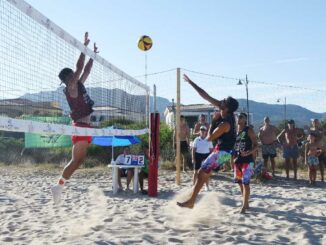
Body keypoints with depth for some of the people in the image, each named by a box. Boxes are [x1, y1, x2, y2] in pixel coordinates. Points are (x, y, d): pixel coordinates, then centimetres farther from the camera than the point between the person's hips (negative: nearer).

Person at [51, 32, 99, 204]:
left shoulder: (78, 86, 15)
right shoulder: (71, 88, -9)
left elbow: (86, 71, 24)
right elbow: (80, 67, -15)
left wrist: (93, 55, 22)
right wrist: (84, 47, -11)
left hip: (84, 126, 9)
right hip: (81, 126, -9)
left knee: (79, 160, 10)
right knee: (76, 160, -10)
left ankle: (59, 186, 12)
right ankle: (59, 187, -7)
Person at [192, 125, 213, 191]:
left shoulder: (208, 140, 4)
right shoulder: (197, 139, 1)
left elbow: (211, 150, 5)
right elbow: (193, 149, -1)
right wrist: (193, 158, -7)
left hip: (206, 156, 1)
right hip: (198, 155, -1)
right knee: (196, 171, 2)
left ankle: (207, 186, 17)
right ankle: (194, 185, 11)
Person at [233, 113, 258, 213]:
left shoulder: (249, 130, -5)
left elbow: (256, 145, -9)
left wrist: (248, 153, -25)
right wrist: (233, 158, 12)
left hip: (247, 160, -7)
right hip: (237, 160, 7)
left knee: (245, 183, -8)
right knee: (240, 183, 13)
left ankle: (244, 206, -4)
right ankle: (246, 203, 26)